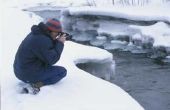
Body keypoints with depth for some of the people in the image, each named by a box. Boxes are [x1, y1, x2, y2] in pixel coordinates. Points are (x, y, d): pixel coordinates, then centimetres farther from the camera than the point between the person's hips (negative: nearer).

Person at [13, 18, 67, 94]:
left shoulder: (37, 34, 5)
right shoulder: (41, 40, -25)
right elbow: (52, 60, -20)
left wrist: (57, 41, -1)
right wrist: (60, 43, -12)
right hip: (30, 74, -9)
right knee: (63, 71, 1)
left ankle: (37, 80, 12)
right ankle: (38, 83, -10)